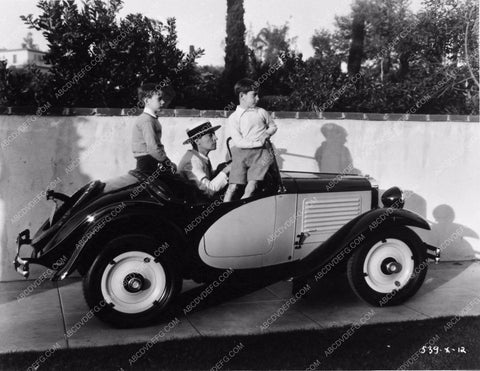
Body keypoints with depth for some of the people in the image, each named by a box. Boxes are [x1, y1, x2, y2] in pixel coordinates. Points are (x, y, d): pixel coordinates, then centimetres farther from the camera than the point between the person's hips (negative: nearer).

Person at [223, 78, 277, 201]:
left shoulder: (261, 112, 13)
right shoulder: (233, 118, 3)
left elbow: (273, 126, 29)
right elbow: (238, 142, -6)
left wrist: (267, 134, 7)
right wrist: (258, 143, -14)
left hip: (261, 151, 2)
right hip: (242, 152, -2)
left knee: (252, 184, -16)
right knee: (233, 186, -10)